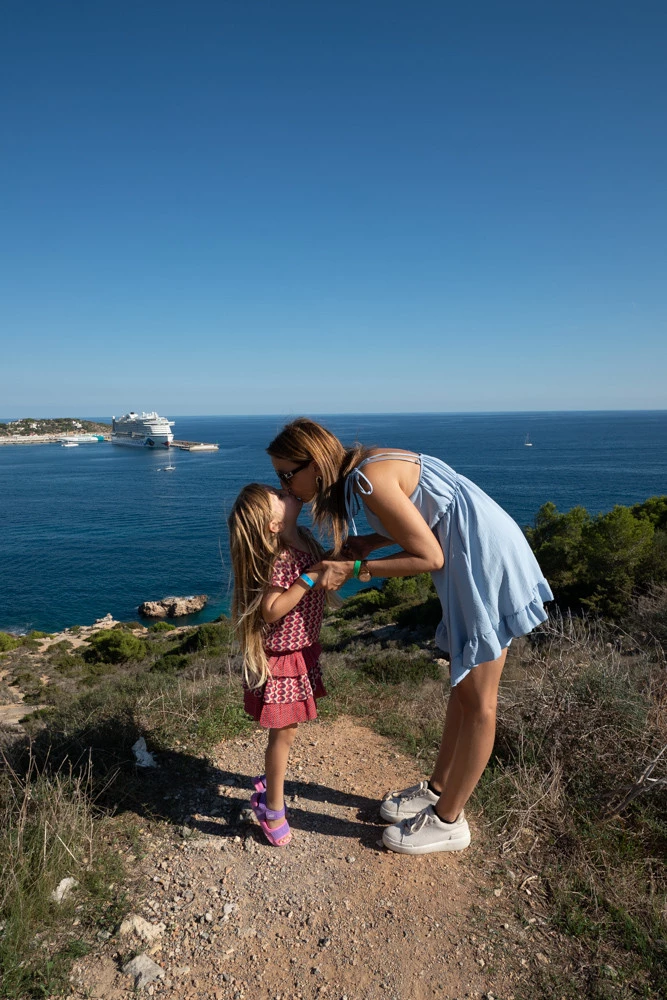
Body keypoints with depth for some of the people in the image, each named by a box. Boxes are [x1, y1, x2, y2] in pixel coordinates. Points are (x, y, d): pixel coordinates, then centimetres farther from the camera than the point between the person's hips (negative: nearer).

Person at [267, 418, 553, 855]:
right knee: (462, 685, 19)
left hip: (489, 561, -10)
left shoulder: (369, 480, -22)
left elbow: (429, 557, -20)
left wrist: (354, 568, -15)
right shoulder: (366, 466, 6)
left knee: (477, 700, 4)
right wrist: (370, 541, 2)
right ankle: (437, 790, 35)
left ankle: (448, 820, 20)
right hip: (470, 559, 10)